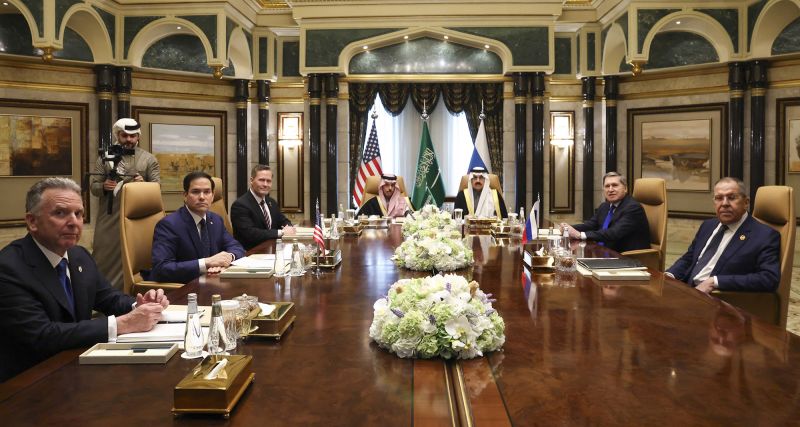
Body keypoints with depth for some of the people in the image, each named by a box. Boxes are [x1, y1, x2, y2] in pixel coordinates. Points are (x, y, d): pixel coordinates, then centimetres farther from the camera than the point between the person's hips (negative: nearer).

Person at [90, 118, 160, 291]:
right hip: (108, 218, 1)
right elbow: (94, 187, 5)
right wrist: (103, 187, -17)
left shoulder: (149, 159, 4)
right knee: (103, 257, 6)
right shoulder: (105, 157, 8)